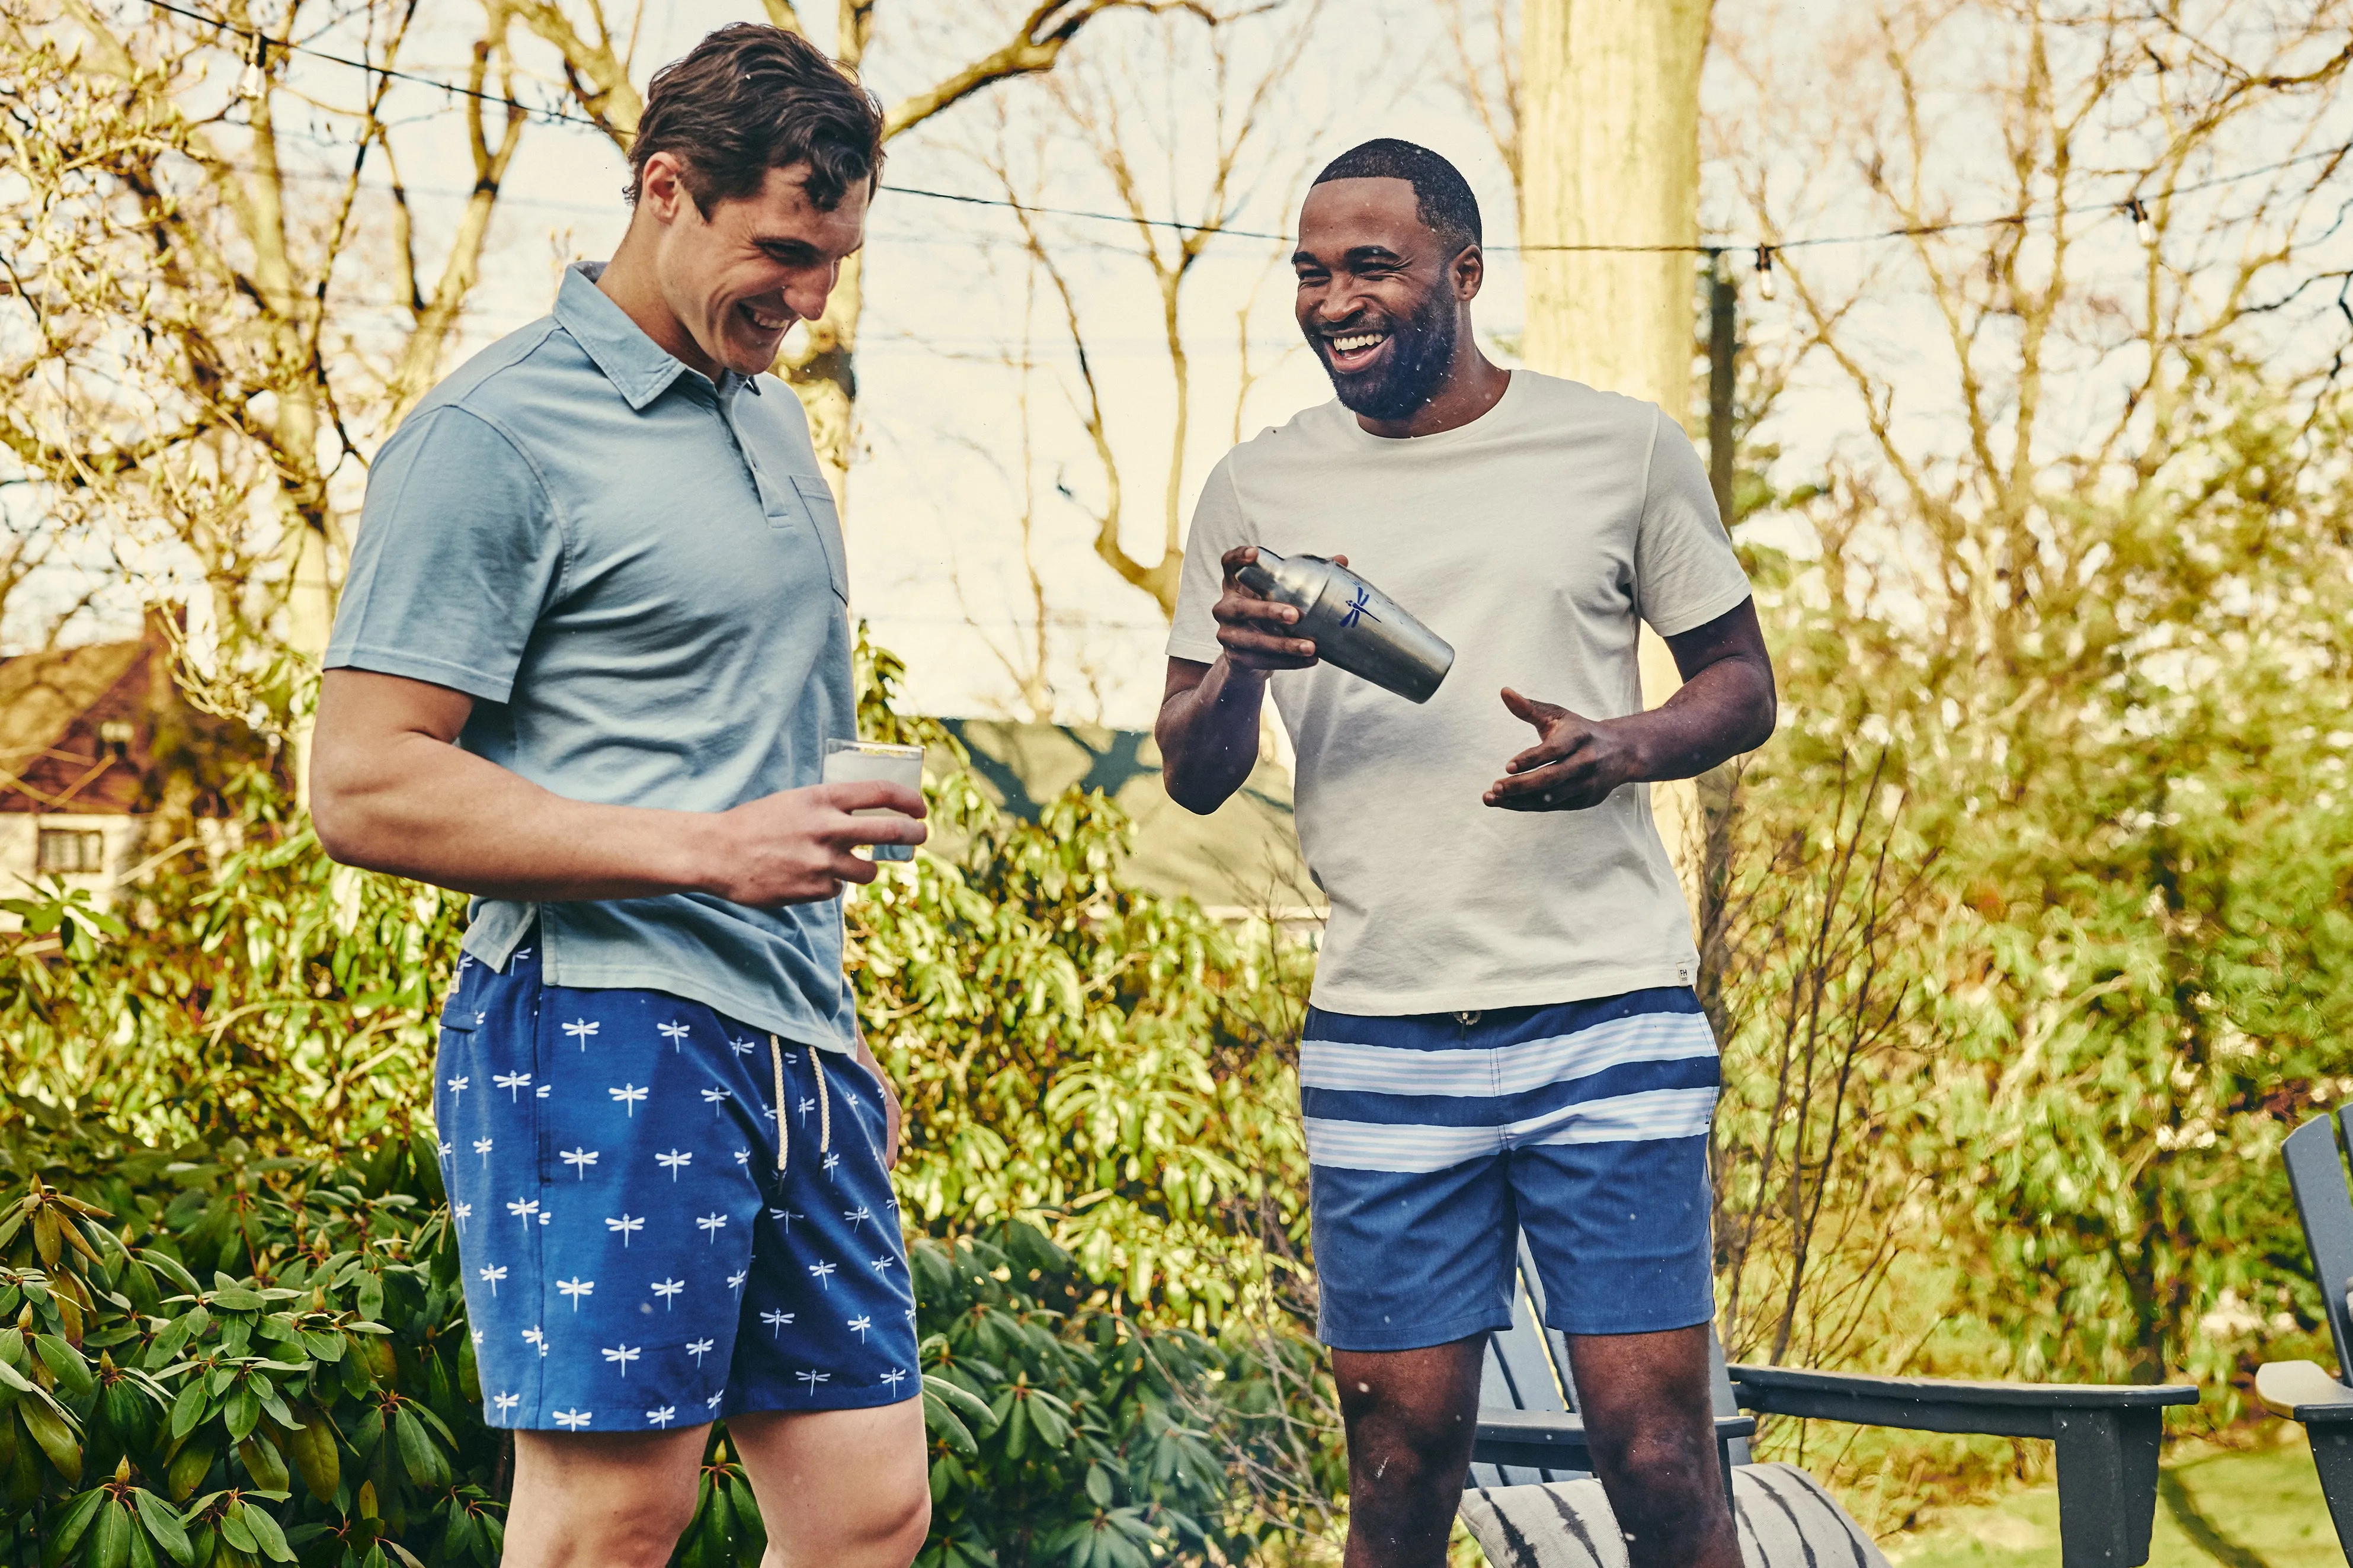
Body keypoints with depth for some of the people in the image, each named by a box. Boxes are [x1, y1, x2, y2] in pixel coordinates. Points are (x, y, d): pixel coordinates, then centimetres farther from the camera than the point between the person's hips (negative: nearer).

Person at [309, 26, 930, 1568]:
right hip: (609, 1034, -8)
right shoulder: (497, 435, -7)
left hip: (793, 1047, 8)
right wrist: (709, 852, -18)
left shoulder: (774, 415, 19)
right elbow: (364, 788, -13)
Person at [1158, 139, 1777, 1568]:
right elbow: (1195, 777, 11)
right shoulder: (1259, 493, 8)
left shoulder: (1623, 451, 4)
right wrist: (1244, 666, -12)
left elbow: (1743, 683, 11)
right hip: (1381, 1045, 1)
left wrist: (1628, 748, -11)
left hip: (1610, 1019, -1)